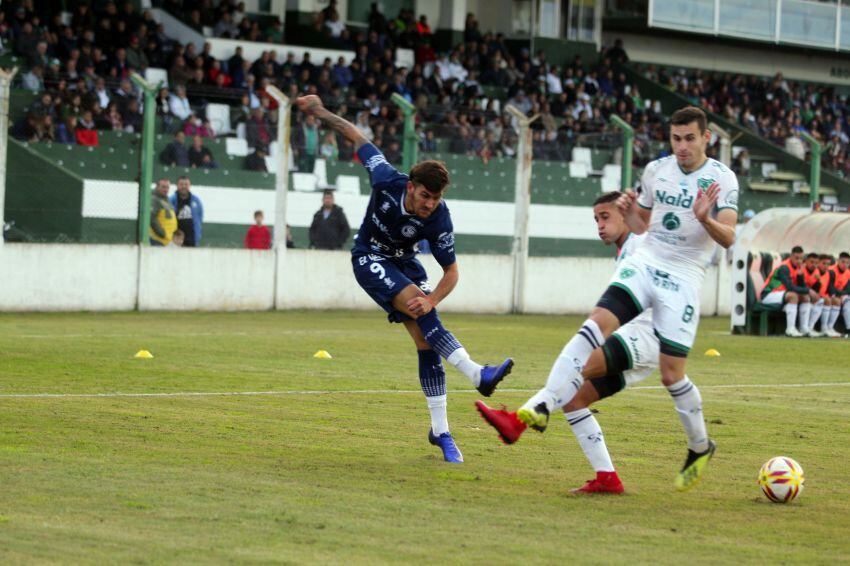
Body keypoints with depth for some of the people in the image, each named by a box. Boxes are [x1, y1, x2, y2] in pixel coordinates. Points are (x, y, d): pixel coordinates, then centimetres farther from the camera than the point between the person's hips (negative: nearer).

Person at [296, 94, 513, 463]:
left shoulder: (439, 220, -25)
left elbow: (451, 271, -15)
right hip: (370, 259, -3)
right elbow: (357, 137, -12)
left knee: (427, 342, -7)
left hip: (404, 262, 3)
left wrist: (433, 300, -33)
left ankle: (440, 431, 2)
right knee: (419, 309, -29)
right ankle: (477, 375, -39)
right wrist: (321, 112, -6)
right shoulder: (387, 180, -28)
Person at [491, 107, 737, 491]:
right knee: (598, 323, -23)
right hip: (644, 263, 4)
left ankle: (700, 447, 20)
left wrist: (705, 219, -34)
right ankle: (544, 405, -32)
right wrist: (627, 212, -2)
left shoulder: (722, 178, -6)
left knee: (671, 373, -5)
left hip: (683, 278, -3)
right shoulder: (655, 170, 9)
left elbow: (728, 238, -14)